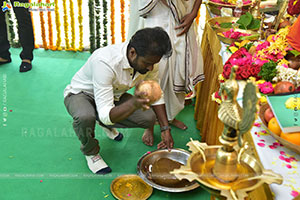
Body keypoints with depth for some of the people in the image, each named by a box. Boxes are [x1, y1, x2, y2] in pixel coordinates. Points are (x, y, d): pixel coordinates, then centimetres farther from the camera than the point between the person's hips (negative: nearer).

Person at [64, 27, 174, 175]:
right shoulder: (105, 62, -40)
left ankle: (107, 126, 16)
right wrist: (133, 103, -58)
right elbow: (105, 114, -41)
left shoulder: (148, 60, -19)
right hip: (81, 94, -5)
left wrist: (165, 129, -8)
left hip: (115, 95, 6)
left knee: (149, 118, -15)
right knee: (85, 117, -40)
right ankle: (91, 152, -3)